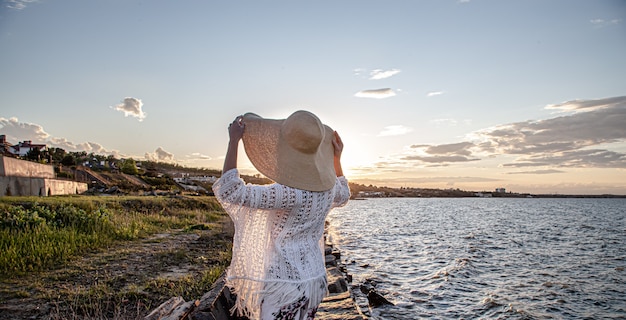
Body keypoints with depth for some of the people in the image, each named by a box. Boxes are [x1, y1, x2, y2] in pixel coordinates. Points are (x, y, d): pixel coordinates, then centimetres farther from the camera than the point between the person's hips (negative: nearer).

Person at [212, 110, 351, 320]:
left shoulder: (288, 193, -29)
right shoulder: (328, 187, -6)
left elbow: (229, 191, -27)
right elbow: (343, 196, 21)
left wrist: (234, 141, -22)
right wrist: (337, 157, 24)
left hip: (282, 282, -7)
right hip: (312, 278, 8)